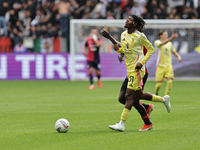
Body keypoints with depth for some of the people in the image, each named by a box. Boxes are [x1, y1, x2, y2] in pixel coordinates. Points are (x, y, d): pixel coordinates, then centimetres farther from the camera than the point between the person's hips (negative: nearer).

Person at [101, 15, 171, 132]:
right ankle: (163, 99, 36)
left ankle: (122, 124, -15)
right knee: (138, 95, 16)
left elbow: (151, 49, -3)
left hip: (137, 69, -8)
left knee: (129, 95, -13)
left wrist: (141, 62, -13)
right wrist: (118, 48, -3)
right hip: (129, 69, 9)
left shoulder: (139, 36, -10)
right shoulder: (124, 35, 10)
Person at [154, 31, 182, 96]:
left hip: (168, 66, 3)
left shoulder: (170, 44, 10)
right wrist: (171, 38, -42)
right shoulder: (157, 42, -5)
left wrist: (178, 56, -1)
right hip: (160, 66, -3)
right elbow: (162, 44, -28)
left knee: (169, 81, -16)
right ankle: (156, 93, 27)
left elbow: (174, 52, 22)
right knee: (159, 83, -3)